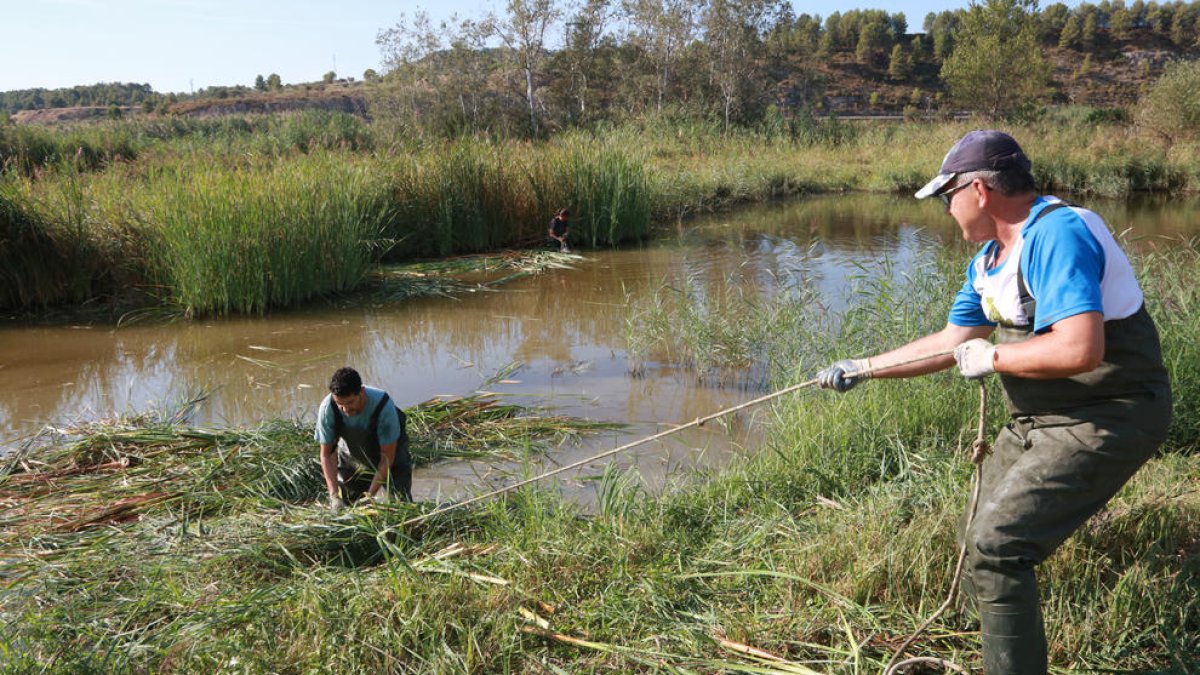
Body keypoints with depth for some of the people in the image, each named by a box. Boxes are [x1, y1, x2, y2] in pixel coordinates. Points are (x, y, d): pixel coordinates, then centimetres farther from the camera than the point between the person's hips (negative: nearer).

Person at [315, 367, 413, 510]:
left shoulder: (383, 406, -37)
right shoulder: (327, 408, -30)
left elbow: (387, 458, -26)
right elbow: (327, 454, -18)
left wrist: (370, 495, -30)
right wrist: (334, 495, -28)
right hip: (351, 456, 2)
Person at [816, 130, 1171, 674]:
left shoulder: (1056, 234, -23)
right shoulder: (987, 260, 9)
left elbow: (1079, 349, -34)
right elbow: (950, 342, 16)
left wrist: (992, 357, -18)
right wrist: (860, 369, 13)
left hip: (1104, 419, -10)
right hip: (1038, 420, 10)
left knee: (995, 549, -16)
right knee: (982, 543, 18)